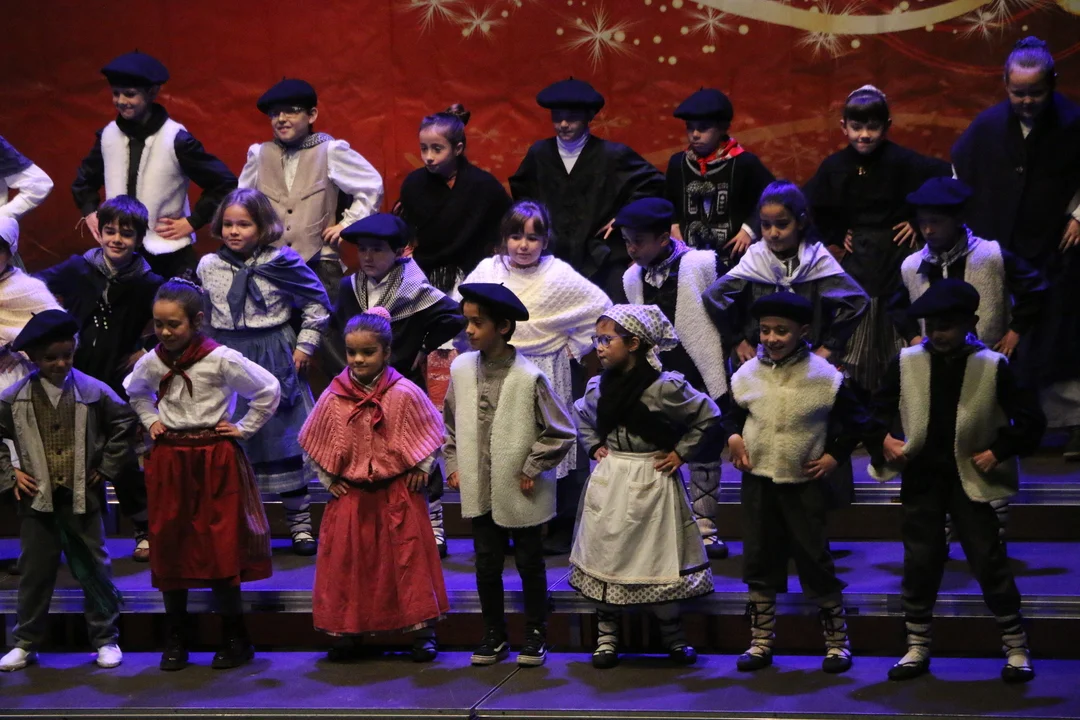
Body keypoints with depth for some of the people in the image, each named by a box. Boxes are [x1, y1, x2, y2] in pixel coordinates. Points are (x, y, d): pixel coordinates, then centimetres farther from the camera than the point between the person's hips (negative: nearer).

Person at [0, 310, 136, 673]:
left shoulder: (93, 391, -5)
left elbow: (124, 423, 5)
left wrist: (107, 467, 2)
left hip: (83, 498, -1)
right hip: (37, 498, 1)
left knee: (94, 570, 7)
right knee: (35, 572, 8)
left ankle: (105, 639, 18)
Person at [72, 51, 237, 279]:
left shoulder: (176, 139, -10)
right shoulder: (108, 135, 5)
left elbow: (224, 183, -7)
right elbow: (85, 179, 24)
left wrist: (192, 222, -9)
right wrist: (90, 212, 11)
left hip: (168, 259, -4)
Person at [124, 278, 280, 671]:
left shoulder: (222, 359, -13)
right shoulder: (151, 362, 2)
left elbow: (269, 389, -5)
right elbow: (134, 392, 25)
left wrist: (244, 428, -5)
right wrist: (150, 421, 11)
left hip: (216, 458, -4)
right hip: (169, 459, 4)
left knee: (221, 544, -3)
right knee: (168, 544, 5)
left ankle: (234, 638, 8)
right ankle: (175, 639, 15)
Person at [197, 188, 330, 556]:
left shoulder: (282, 262, -7)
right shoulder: (208, 266, 2)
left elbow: (318, 302, 3)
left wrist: (304, 346, 0)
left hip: (274, 356, -2)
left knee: (284, 436, 2)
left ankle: (300, 522, 13)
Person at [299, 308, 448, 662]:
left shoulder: (405, 394, -10)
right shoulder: (334, 397, -5)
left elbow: (432, 433, 2)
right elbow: (314, 443, 8)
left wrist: (421, 469, -1)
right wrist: (328, 479, 4)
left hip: (398, 491, -2)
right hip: (350, 495, 2)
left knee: (410, 556, 3)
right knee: (344, 561, 5)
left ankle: (422, 629, 12)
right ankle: (342, 630, 17)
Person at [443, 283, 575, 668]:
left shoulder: (529, 377, -16)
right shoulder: (461, 369, -2)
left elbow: (561, 432, -10)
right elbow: (450, 422, 13)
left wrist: (532, 470, -9)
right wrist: (454, 464, 7)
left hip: (521, 494, -4)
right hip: (480, 491, 4)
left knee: (529, 564, 10)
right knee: (487, 566, 11)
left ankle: (536, 634, 24)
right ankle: (494, 635, 24)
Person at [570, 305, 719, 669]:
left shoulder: (664, 387, -14)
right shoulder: (599, 387, 2)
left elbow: (708, 415, -6)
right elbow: (581, 415, 24)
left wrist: (681, 453, -7)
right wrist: (593, 446, 10)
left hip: (651, 481, -5)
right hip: (609, 481, 5)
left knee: (657, 556, 1)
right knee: (605, 553, 6)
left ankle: (673, 635, 17)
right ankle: (606, 634, 16)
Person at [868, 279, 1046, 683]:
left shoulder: (992, 366, -8)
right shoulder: (907, 362, -1)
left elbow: (1030, 419, -4)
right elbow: (880, 407, 12)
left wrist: (999, 451, -11)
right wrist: (884, 438, -5)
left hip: (970, 479, -2)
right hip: (921, 478, 3)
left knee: (990, 562, 0)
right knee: (919, 564, 8)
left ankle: (1016, 648, 11)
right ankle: (917, 649, 19)